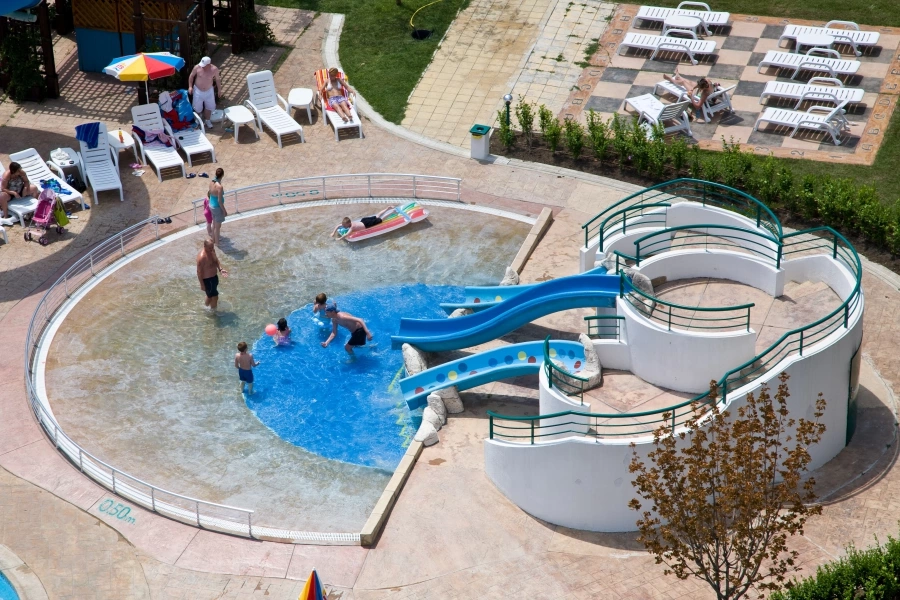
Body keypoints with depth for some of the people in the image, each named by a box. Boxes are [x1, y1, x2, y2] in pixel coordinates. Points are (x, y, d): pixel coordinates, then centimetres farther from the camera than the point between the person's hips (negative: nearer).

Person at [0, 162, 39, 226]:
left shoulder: (21, 172, -19)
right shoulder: (6, 175, -30)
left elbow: (26, 181, -4)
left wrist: (26, 188, -25)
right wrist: (14, 193, -38)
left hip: (20, 191, 5)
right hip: (9, 192, -5)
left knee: (34, 188, -12)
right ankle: (5, 217, -26)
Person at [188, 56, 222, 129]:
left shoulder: (214, 69, -21)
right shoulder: (197, 67, -22)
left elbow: (217, 79, -3)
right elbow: (191, 76, -5)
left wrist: (219, 89, 5)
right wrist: (190, 86, -8)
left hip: (209, 91, 1)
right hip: (198, 90, -1)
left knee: (209, 106, 16)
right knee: (197, 107, 11)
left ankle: (207, 120, 41)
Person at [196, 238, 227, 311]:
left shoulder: (212, 250, -7)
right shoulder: (202, 257, -32)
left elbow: (216, 260, 12)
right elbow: (199, 272, -24)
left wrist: (220, 269, -3)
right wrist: (202, 284, -18)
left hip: (214, 276, 8)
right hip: (207, 280, -8)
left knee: (210, 294, 27)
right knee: (215, 296, 3)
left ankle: (206, 305, 51)